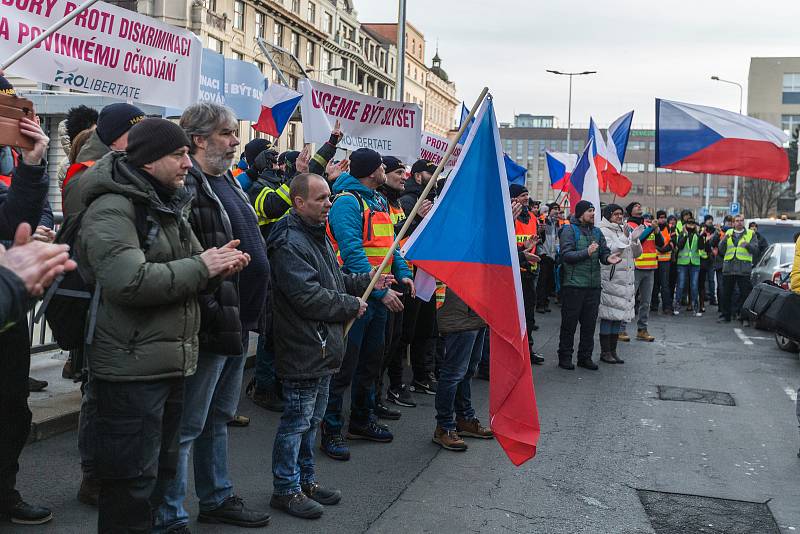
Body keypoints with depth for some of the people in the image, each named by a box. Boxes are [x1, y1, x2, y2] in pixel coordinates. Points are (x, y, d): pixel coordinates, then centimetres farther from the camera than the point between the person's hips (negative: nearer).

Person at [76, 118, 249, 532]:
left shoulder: (168, 205, 16)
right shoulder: (112, 208, -14)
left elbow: (178, 271, 26)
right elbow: (130, 281, -29)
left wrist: (219, 262, 3)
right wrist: (202, 266, -18)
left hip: (172, 364, 9)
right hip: (132, 369, -9)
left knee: (161, 469, 19)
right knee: (132, 482, -1)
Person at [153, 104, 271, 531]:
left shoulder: (229, 182, 17)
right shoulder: (187, 185, -15)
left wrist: (250, 313, 21)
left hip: (239, 321, 10)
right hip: (212, 322, -10)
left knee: (219, 416, 20)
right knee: (188, 425, 0)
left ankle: (217, 499, 35)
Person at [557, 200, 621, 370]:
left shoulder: (597, 232, 15)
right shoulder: (569, 230, -4)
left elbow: (604, 252, 9)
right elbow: (566, 255, -13)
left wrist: (608, 258, -14)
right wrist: (587, 252, -24)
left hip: (593, 285, 6)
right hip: (573, 284, -6)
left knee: (589, 323, 11)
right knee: (569, 323, 2)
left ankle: (585, 357, 21)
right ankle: (564, 357, 11)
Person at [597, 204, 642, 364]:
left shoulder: (626, 230, 17)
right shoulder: (603, 231, -5)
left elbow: (636, 254, 14)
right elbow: (609, 251, -17)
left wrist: (635, 240, -3)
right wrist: (625, 238, -20)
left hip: (626, 278, 7)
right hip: (610, 278, -7)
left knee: (619, 315, 9)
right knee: (608, 315, -5)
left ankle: (613, 350, 16)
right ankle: (605, 352, 2)